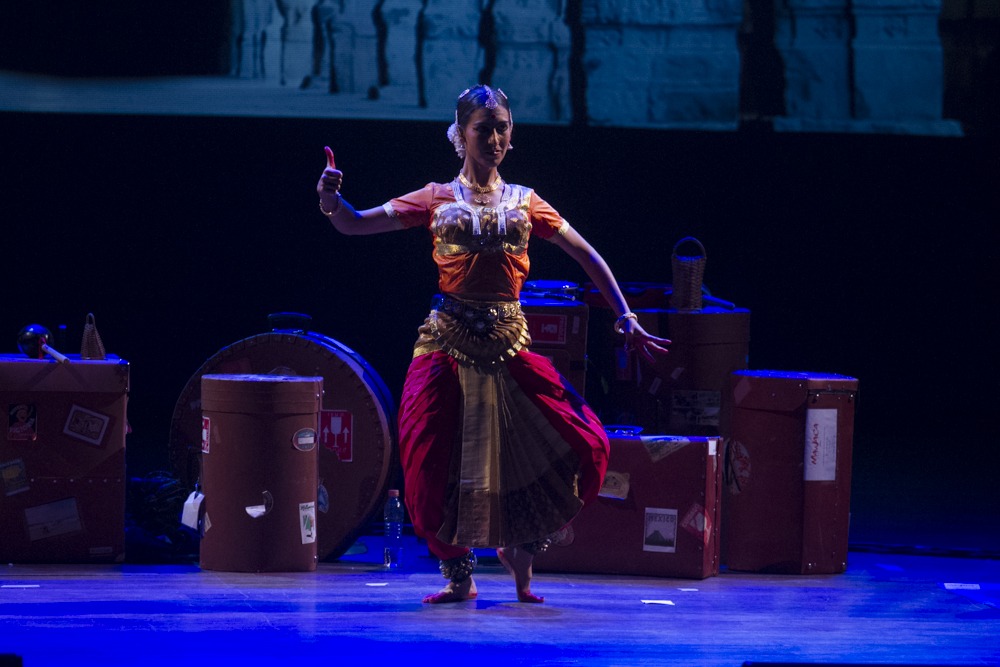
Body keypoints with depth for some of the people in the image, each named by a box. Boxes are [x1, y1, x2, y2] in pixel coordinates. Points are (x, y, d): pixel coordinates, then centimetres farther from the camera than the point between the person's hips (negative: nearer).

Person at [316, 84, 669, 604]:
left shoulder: (524, 204, 9)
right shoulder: (437, 200, 5)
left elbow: (587, 257, 14)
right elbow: (354, 224, -1)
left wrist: (625, 320, 8)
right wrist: (332, 201, -23)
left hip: (508, 345, 1)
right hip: (449, 342, -1)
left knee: (580, 445, -8)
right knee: (441, 459, -8)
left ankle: (518, 545, 17)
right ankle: (458, 575, 12)